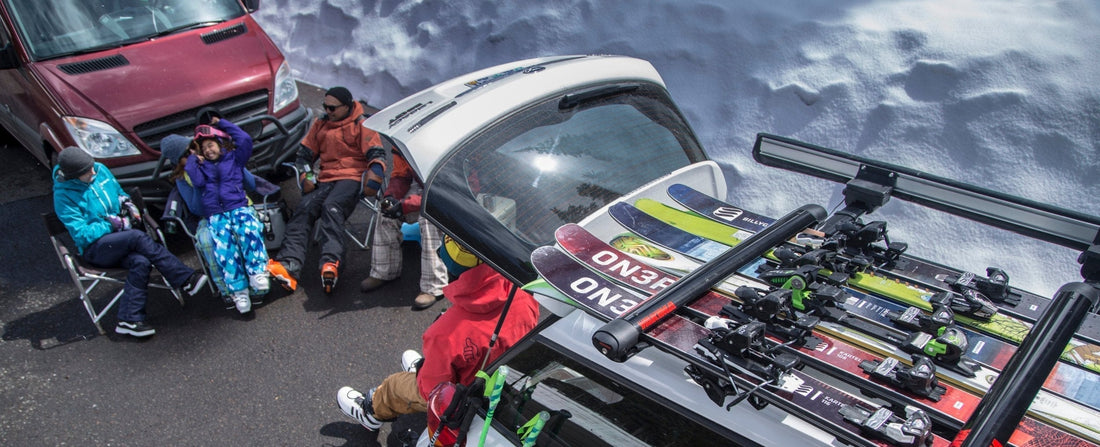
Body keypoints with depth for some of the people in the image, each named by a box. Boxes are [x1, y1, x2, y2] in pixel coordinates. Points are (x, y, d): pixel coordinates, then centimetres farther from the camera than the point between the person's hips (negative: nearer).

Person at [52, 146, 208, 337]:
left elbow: (120, 192, 23)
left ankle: (129, 320, -25)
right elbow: (82, 234, -15)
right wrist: (113, 224, -15)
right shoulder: (63, 195, -12)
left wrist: (126, 202, 1)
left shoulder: (101, 170, 4)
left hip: (118, 239, 5)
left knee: (141, 263, -29)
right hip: (94, 248, -5)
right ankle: (187, 279, -34)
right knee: (137, 237, -34)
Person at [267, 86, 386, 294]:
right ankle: (288, 265, -38)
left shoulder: (361, 125, 6)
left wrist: (373, 177, -21)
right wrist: (306, 175, 8)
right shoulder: (321, 124, 22)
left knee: (331, 207, -35)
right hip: (325, 180, 5)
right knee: (304, 210, -22)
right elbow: (305, 153, 26)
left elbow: (377, 154, -2)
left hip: (352, 178, -5)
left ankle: (331, 264, -51)